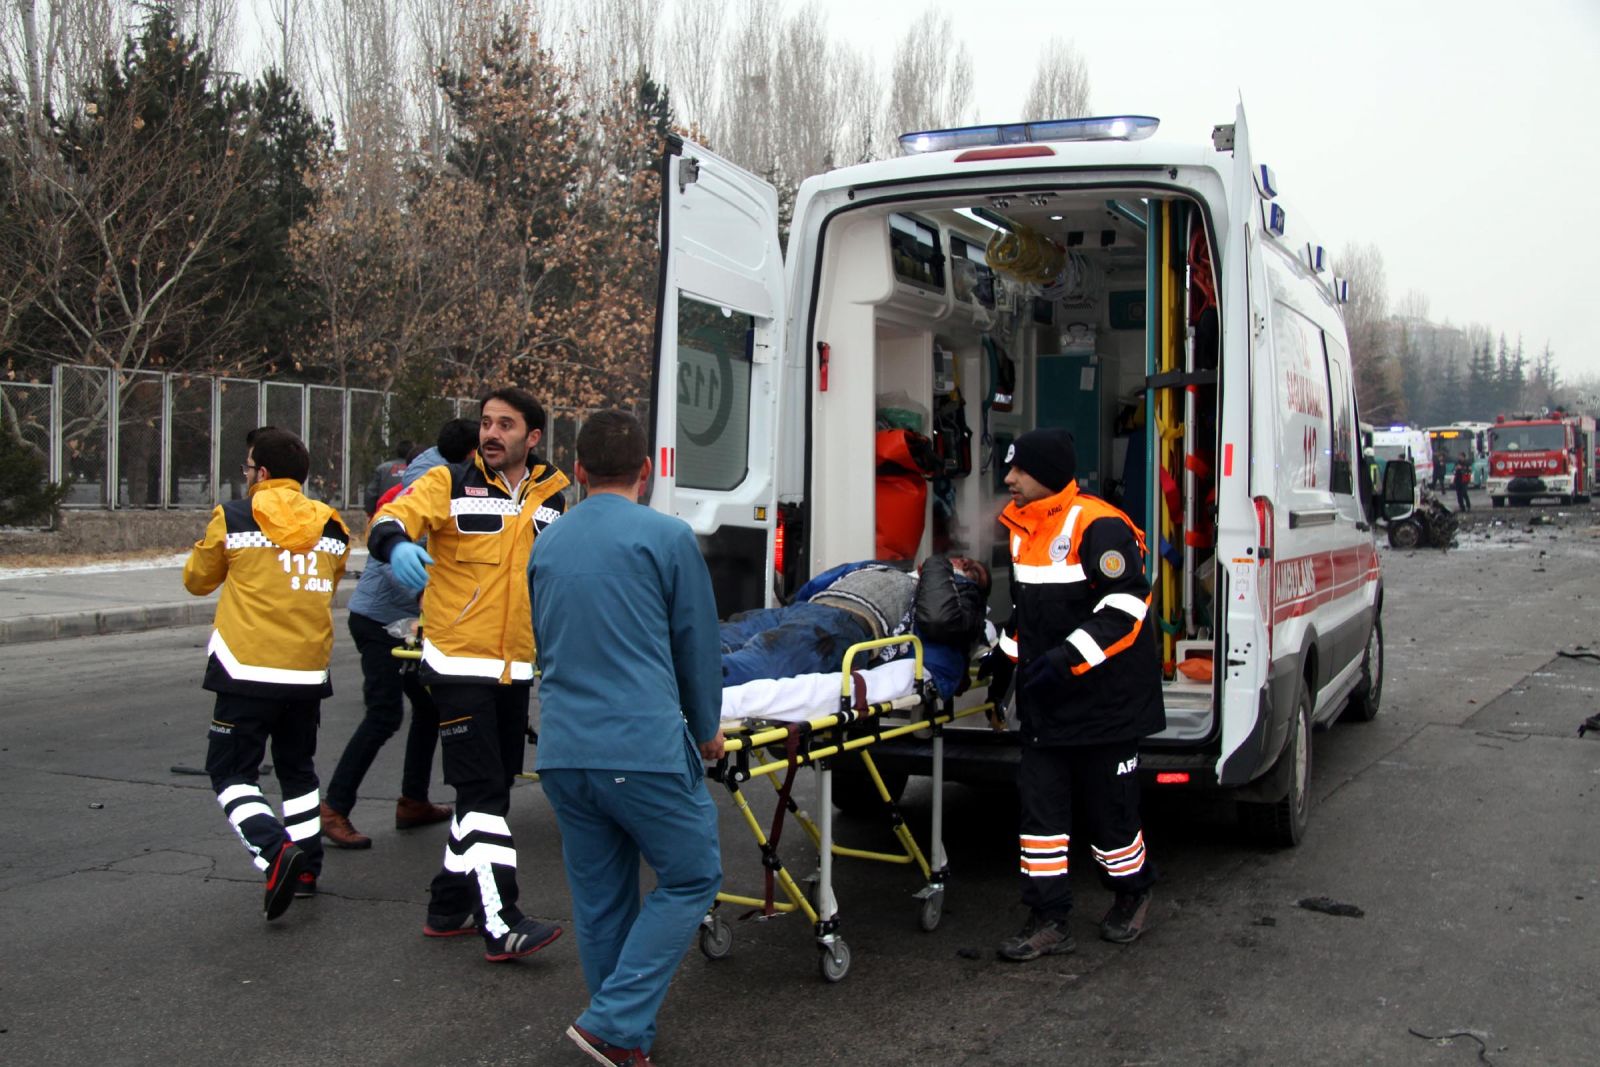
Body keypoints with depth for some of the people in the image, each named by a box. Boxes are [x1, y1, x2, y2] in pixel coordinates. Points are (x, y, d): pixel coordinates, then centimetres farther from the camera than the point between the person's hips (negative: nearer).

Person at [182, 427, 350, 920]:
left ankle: (276, 852, -17)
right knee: (298, 769, 20)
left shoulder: (231, 519, -5)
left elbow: (198, 580, 10)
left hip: (249, 671, -4)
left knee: (232, 772, 4)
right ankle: (305, 868, 22)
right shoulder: (332, 528, 5)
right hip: (309, 671, 4)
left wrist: (206, 546, 28)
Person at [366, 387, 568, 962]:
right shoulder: (450, 483, -5)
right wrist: (396, 544, -42)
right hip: (459, 663, -6)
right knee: (483, 792, -9)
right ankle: (501, 925, -8)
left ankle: (449, 907, 27)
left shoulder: (552, 499, 9)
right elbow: (389, 520, -20)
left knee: (490, 791, 13)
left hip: (516, 670, 6)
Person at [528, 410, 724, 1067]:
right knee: (692, 877, 9)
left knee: (599, 901, 15)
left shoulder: (546, 545, 13)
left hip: (562, 751, 6)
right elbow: (696, 644, 4)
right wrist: (707, 728, 18)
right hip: (644, 749, -6)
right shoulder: (666, 537, -3)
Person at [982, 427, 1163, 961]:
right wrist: (1005, 654, 18)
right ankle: (1049, 920, 12)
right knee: (1040, 801, 5)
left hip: (1105, 697, -8)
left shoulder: (1097, 526, -18)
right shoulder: (1023, 527, 10)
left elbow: (1126, 607, -22)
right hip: (1044, 700, 8)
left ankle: (1133, 892, 33)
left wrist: (1068, 656, -28)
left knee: (1109, 802, 6)